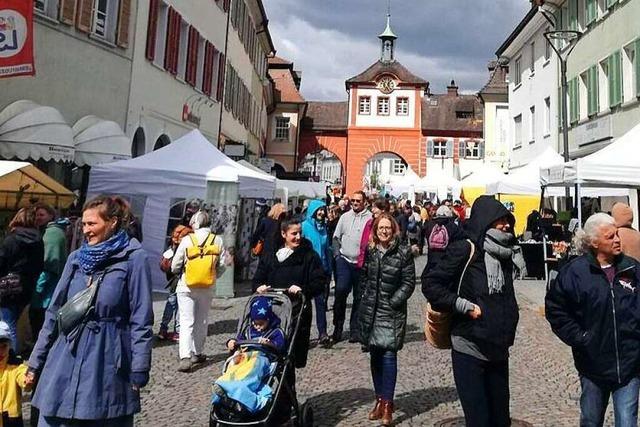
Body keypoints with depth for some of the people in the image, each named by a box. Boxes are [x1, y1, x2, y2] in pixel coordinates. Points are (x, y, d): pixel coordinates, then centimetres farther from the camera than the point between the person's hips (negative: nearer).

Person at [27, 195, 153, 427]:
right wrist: (36, 362, 14)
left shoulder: (133, 258, -9)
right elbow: (54, 312, 12)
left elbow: (141, 320, -9)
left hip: (108, 362, -4)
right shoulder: (76, 258, 6)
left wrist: (139, 372, -10)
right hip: (66, 358, 5)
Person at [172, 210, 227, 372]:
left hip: (186, 287, -2)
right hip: (207, 288, 2)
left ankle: (185, 357, -10)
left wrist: (180, 273, 18)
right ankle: (197, 353, 26)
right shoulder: (217, 240, -4)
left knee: (186, 322, 1)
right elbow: (222, 266, -2)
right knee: (202, 321, 16)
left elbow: (175, 266, -4)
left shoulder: (187, 239, -9)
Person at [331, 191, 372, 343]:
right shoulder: (345, 217, 9)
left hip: (361, 263, -2)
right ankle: (338, 327, 1)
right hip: (344, 260, 2)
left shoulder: (370, 218, -4)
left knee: (358, 297, 8)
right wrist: (337, 254, 4)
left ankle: (355, 330, 20)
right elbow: (336, 237, 14)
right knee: (341, 290, -13)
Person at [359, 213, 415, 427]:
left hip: (392, 311, -4)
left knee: (388, 355, -7)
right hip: (370, 310, 4)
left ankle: (387, 403, 5)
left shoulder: (403, 252, -7)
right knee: (375, 355, 10)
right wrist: (366, 295, 8)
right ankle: (380, 399, 24)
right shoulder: (370, 250, 6)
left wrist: (393, 301, -11)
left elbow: (409, 282, -6)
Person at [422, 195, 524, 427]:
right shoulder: (464, 250, -12)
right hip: (469, 349, -6)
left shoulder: (504, 254, 10)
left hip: (499, 349, 7)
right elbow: (430, 283, -15)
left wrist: (508, 328, 12)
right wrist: (465, 307, -17)